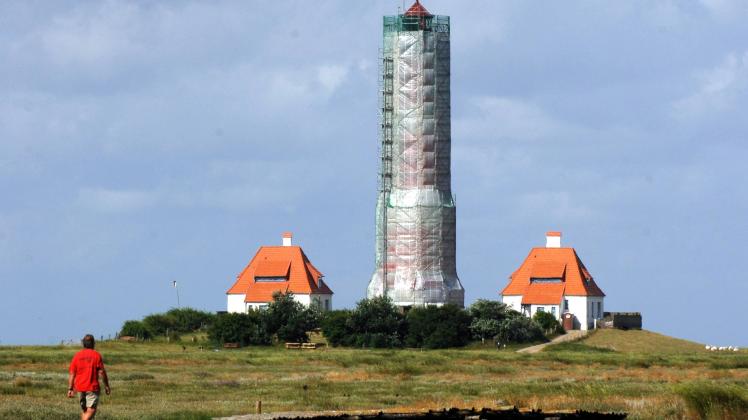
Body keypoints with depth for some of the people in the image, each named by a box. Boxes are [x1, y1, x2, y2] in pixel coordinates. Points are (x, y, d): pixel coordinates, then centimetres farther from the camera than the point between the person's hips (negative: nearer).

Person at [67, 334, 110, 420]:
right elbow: (102, 372, -7)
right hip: (92, 387, -5)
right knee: (91, 411, -10)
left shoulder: (77, 356, 4)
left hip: (80, 387, 5)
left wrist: (70, 389, 4)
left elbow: (72, 374, 2)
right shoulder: (96, 355, -6)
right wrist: (106, 385, 3)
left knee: (84, 410, 18)